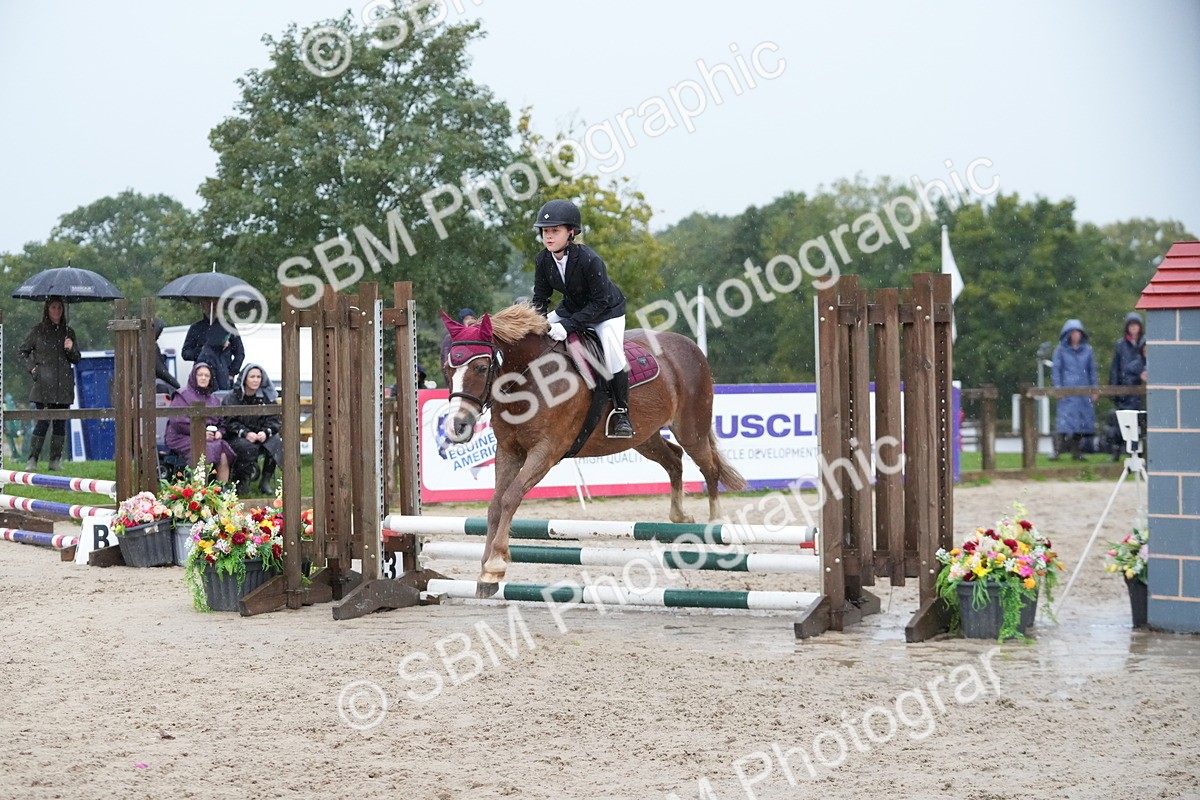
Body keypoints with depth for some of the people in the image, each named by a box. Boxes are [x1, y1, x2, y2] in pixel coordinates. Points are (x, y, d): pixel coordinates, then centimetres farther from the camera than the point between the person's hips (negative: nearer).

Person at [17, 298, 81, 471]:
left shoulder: (68, 332, 11)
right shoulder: (38, 331, 3)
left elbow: (76, 360, 14)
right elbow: (21, 351, 12)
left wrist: (71, 349, -6)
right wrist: (32, 368, 1)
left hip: (63, 385, 3)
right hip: (44, 384, -3)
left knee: (60, 422, 2)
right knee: (42, 421, -9)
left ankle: (55, 460, 8)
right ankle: (32, 459, -4)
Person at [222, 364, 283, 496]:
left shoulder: (267, 397, 8)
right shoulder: (232, 398, -1)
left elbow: (275, 420, 2)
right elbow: (229, 422, -7)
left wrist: (266, 432, -19)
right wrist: (245, 433, -23)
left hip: (262, 435, 3)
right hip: (239, 437, -3)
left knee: (276, 441, -27)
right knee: (247, 446, -36)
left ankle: (265, 482, -14)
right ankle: (242, 482, -17)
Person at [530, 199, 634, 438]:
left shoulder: (589, 260, -33)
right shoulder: (543, 260, -16)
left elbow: (599, 302, -30)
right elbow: (540, 297, -3)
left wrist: (568, 326, -37)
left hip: (606, 311, -6)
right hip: (571, 309, 6)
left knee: (613, 354, -27)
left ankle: (621, 412, -9)